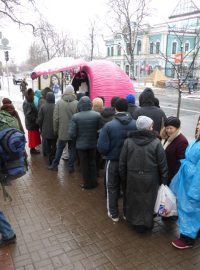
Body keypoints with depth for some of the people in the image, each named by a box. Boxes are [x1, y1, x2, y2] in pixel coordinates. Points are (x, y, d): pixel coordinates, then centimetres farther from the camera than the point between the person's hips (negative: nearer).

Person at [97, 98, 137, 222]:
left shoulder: (108, 126, -19)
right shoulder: (135, 124, -14)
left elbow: (102, 147, -19)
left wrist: (108, 154, 2)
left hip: (113, 161, -2)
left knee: (113, 188, 17)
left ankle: (114, 214, 29)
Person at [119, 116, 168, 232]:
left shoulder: (128, 141, -8)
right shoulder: (156, 143, -13)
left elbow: (122, 164, -2)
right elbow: (163, 165, -8)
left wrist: (123, 179, 10)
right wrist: (163, 180, 4)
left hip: (132, 179, 2)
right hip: (150, 180, -2)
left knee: (133, 199, 20)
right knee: (147, 201, 15)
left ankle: (133, 220, 37)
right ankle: (146, 224, 30)